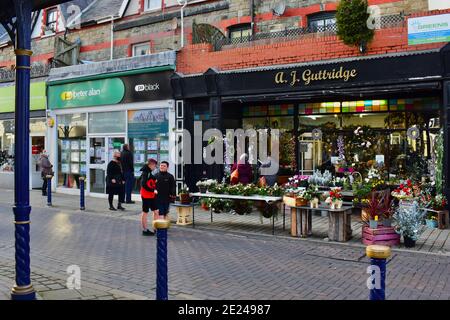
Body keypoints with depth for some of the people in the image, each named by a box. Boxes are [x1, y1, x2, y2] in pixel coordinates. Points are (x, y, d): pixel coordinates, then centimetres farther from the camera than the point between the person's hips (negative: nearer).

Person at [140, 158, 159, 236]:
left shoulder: (150, 173, 14)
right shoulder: (145, 173, -16)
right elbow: (144, 184, -24)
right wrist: (153, 190, -20)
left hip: (152, 195, 9)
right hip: (146, 195, -9)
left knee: (155, 211, 12)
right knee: (145, 212, 0)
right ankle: (145, 230, 8)